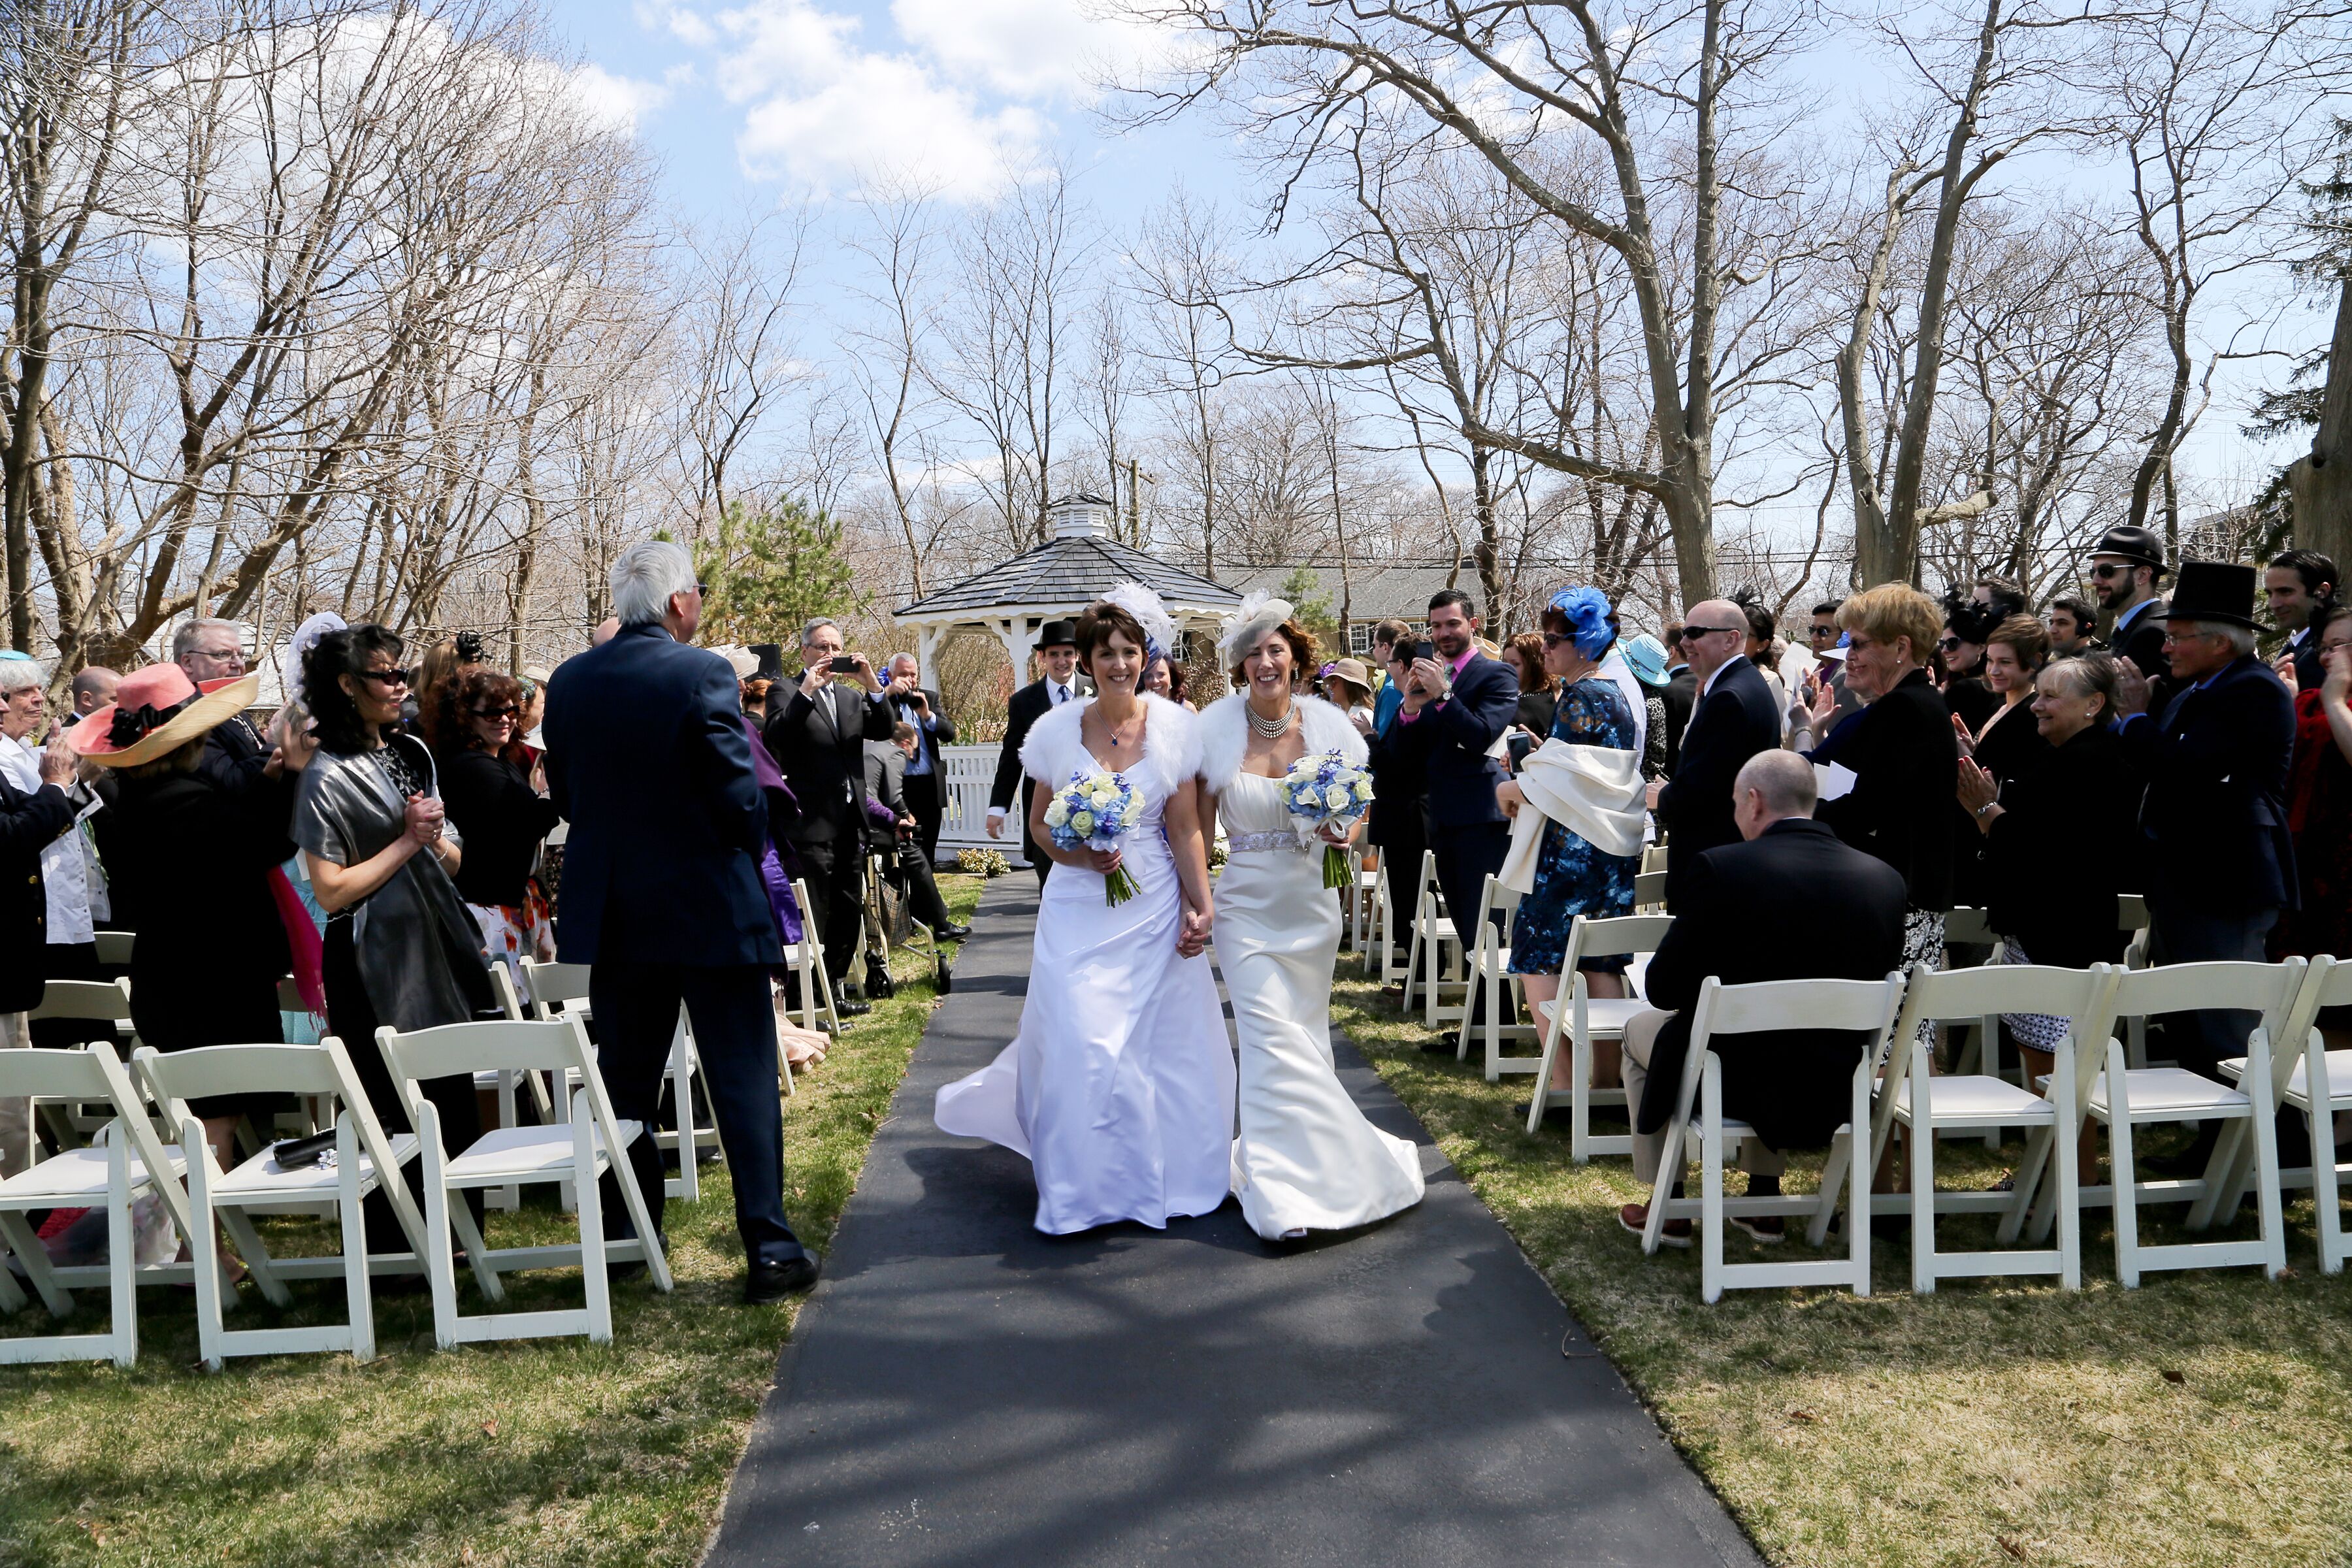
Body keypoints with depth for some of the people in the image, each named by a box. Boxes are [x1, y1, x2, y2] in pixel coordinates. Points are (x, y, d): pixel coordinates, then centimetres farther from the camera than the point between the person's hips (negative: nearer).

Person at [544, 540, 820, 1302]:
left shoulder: (568, 682, 2)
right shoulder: (702, 674, -15)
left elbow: (563, 792, 8)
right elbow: (740, 795, -16)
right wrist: (749, 847, 3)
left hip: (614, 914, 5)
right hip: (709, 905, -5)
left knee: (626, 1081, 17)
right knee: (744, 1080, 2)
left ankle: (625, 1237, 28)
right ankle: (769, 1248, 4)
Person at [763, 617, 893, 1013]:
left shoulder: (852, 698, 18)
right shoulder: (787, 694, -1)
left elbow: (883, 730, 3)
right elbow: (775, 738, -18)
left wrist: (872, 684, -9)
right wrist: (806, 690, -22)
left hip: (852, 821, 7)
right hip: (812, 822, -7)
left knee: (849, 912, 13)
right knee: (813, 916, -6)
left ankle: (837, 989, 24)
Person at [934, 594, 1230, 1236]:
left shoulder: (1175, 726, -3)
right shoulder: (1057, 730, -3)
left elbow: (1186, 828, 0)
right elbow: (1040, 826, 7)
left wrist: (1201, 905, -8)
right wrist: (1082, 856, -12)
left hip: (1155, 909, 1)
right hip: (1080, 911, 0)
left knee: (1164, 1043, 5)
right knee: (1084, 1047, -3)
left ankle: (1161, 1171, 27)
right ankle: (1087, 1187, 16)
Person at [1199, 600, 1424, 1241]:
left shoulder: (1327, 724, -2)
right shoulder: (1217, 728, -6)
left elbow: (1357, 813, 7)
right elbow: (1199, 825, 0)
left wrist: (1343, 832, -16)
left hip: (1312, 901, 3)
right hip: (1247, 904, -2)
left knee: (1304, 1037, 14)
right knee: (1272, 1038, -9)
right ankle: (1284, 1191, 1)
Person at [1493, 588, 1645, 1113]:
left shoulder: (1581, 697, -14)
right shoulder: (1614, 693, 15)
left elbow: (1558, 778, -19)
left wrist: (1514, 789, -4)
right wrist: (1537, 762, 14)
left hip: (1572, 847, -10)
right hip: (1611, 845, 10)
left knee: (1537, 954, -4)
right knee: (1600, 962, 11)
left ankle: (1563, 1082, -5)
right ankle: (1606, 1080, 15)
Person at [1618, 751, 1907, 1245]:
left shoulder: (1721, 868, -19)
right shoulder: (1885, 880, -5)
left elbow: (1663, 990, -15)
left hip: (1736, 1083, -5)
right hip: (1834, 1092, 5)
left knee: (1640, 1029, 26)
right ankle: (1765, 1200, 38)